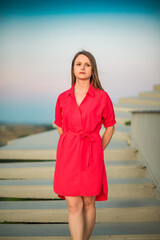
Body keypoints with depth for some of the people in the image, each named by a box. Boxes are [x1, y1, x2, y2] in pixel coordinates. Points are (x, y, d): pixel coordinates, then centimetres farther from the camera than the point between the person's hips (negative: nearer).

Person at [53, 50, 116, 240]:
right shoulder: (63, 98, 5)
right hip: (68, 154, 1)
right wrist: (72, 149, 12)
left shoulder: (102, 97, -1)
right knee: (73, 205, -3)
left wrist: (96, 152, 5)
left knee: (88, 203, 8)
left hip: (91, 156, -1)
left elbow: (110, 128, 8)